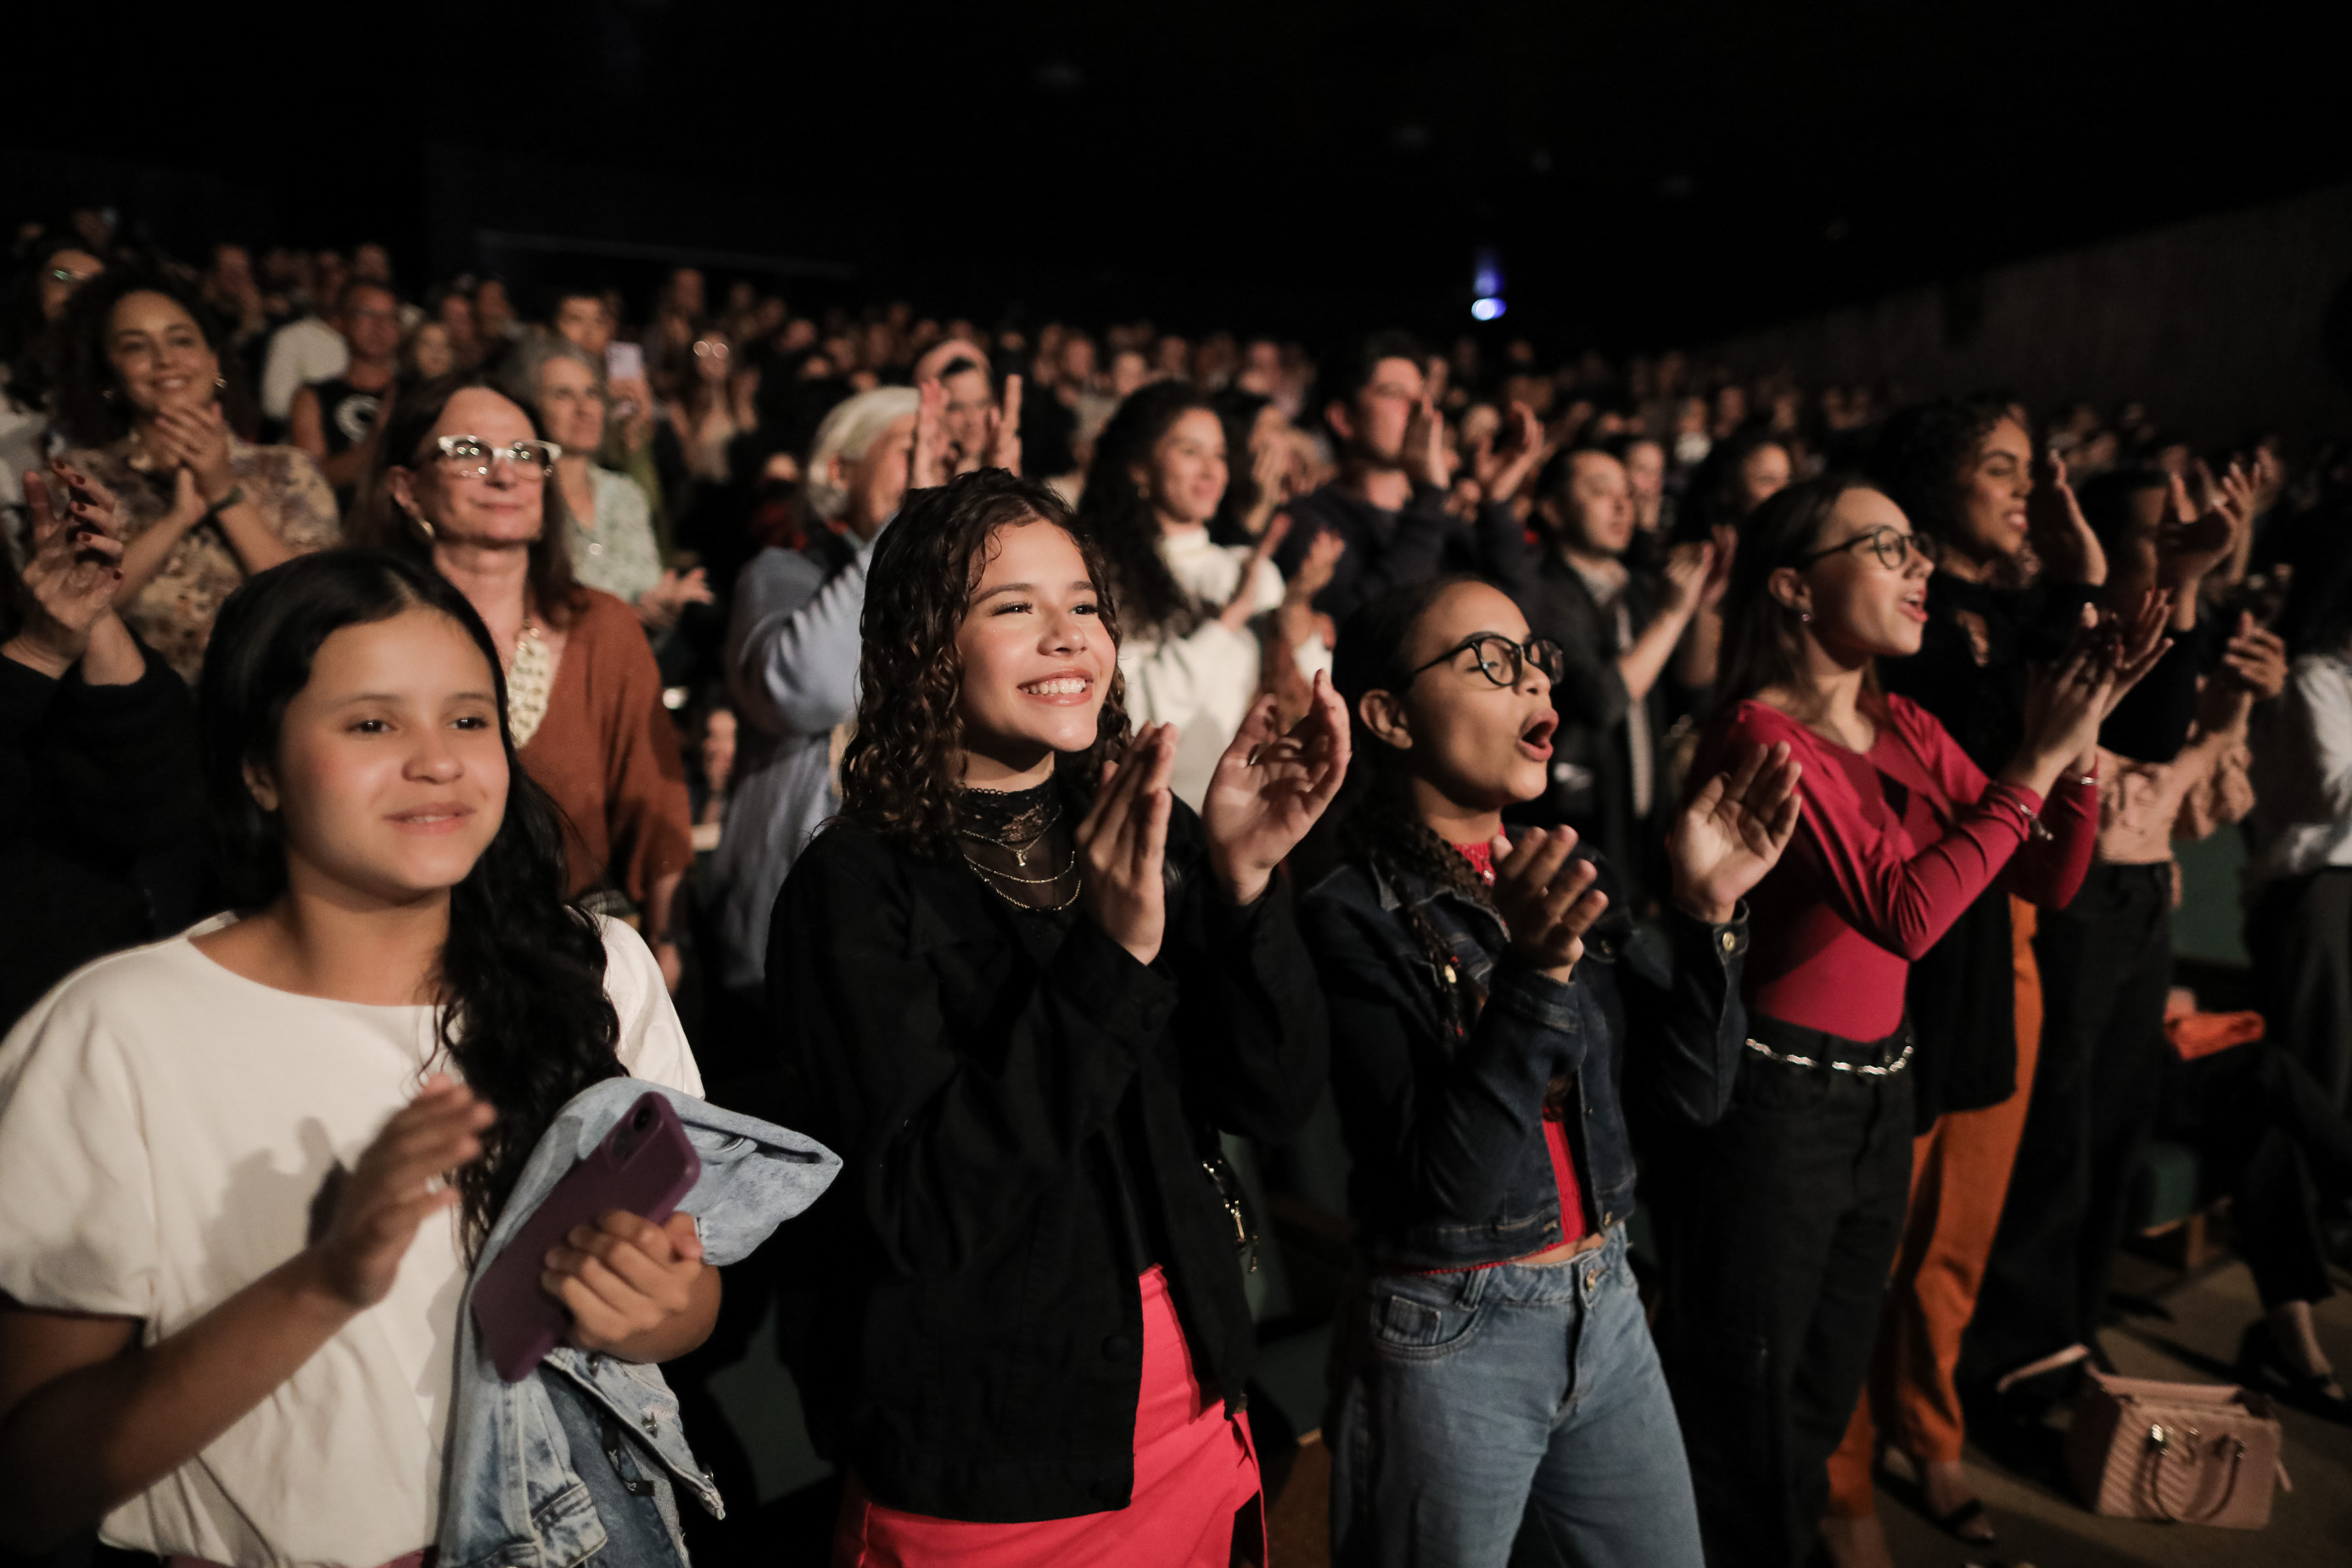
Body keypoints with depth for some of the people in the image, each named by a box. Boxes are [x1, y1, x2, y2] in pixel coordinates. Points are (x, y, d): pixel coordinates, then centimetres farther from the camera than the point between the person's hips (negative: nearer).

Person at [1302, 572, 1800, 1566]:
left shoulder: (1562, 880, 2)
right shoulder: (1354, 917, -18)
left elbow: (1694, 1089, 0)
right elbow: (1440, 1186, -23)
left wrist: (1708, 912, -13)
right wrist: (1531, 981, -33)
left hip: (1607, 1309, 6)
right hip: (1448, 1343, -6)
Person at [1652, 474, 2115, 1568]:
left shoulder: (1906, 732, 6)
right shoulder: (1762, 736, -18)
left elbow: (2048, 880, 8)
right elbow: (1902, 914, -28)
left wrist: (2074, 750, -7)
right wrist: (2033, 764, -21)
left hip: (1879, 1088, 8)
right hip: (1769, 1098, -8)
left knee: (1825, 1394, 24)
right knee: (1742, 1408, 9)